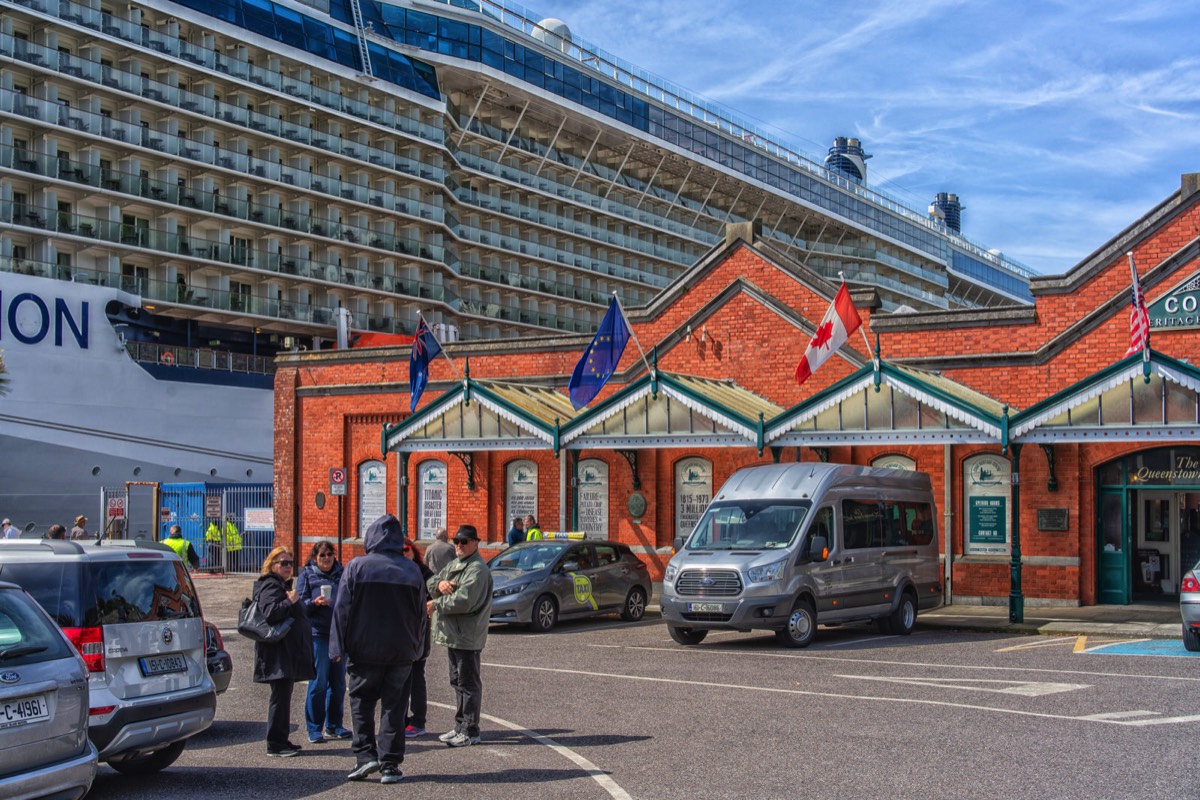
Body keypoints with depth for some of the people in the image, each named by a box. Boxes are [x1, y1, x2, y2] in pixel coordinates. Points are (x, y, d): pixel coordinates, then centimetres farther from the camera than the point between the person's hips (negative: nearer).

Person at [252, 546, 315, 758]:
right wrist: (290, 601, -26)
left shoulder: (284, 585, 21)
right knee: (280, 695, -8)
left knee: (283, 695, 14)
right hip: (278, 654, -11)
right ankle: (275, 744, -5)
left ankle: (281, 740, 20)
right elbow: (269, 613, -27)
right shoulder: (269, 586, -12)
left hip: (288, 653, 11)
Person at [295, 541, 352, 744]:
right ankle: (314, 729, 3)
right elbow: (301, 604, 0)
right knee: (318, 683, -5)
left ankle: (333, 726, 18)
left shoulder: (342, 573, 14)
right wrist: (315, 603, -18)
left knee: (338, 682, 8)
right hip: (317, 634, -4)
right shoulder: (307, 575, 4)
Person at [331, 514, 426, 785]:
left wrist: (338, 647, -1)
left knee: (361, 702, 12)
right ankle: (390, 764, 6)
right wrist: (416, 648, 16)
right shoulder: (412, 569, 2)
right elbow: (421, 613, 8)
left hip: (364, 650, -2)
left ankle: (365, 755, 1)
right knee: (394, 706, 6)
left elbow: (342, 609, -6)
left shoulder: (357, 567, -6)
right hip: (401, 651, 2)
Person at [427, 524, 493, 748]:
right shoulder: (453, 565, 17)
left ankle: (470, 732, -1)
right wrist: (439, 583, -11)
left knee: (468, 683, -5)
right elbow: (429, 583, 12)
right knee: (458, 682, 17)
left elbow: (463, 601, -25)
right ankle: (460, 727, 26)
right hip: (452, 635, 10)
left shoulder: (477, 570, -15)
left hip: (467, 637, -10)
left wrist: (436, 605, -15)